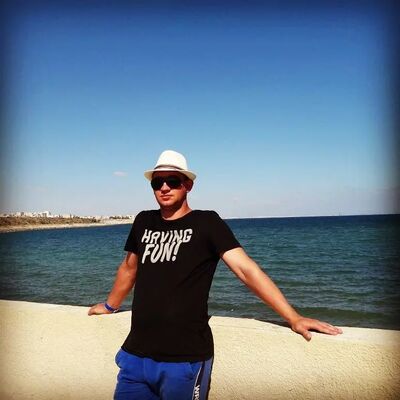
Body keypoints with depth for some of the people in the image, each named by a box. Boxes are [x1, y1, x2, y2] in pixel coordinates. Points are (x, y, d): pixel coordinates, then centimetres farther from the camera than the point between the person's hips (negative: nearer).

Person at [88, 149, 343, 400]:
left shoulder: (206, 223, -6)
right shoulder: (144, 222, 8)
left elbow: (246, 269, -14)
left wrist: (293, 318, -20)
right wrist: (110, 306, 35)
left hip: (186, 359, -4)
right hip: (135, 355, 5)